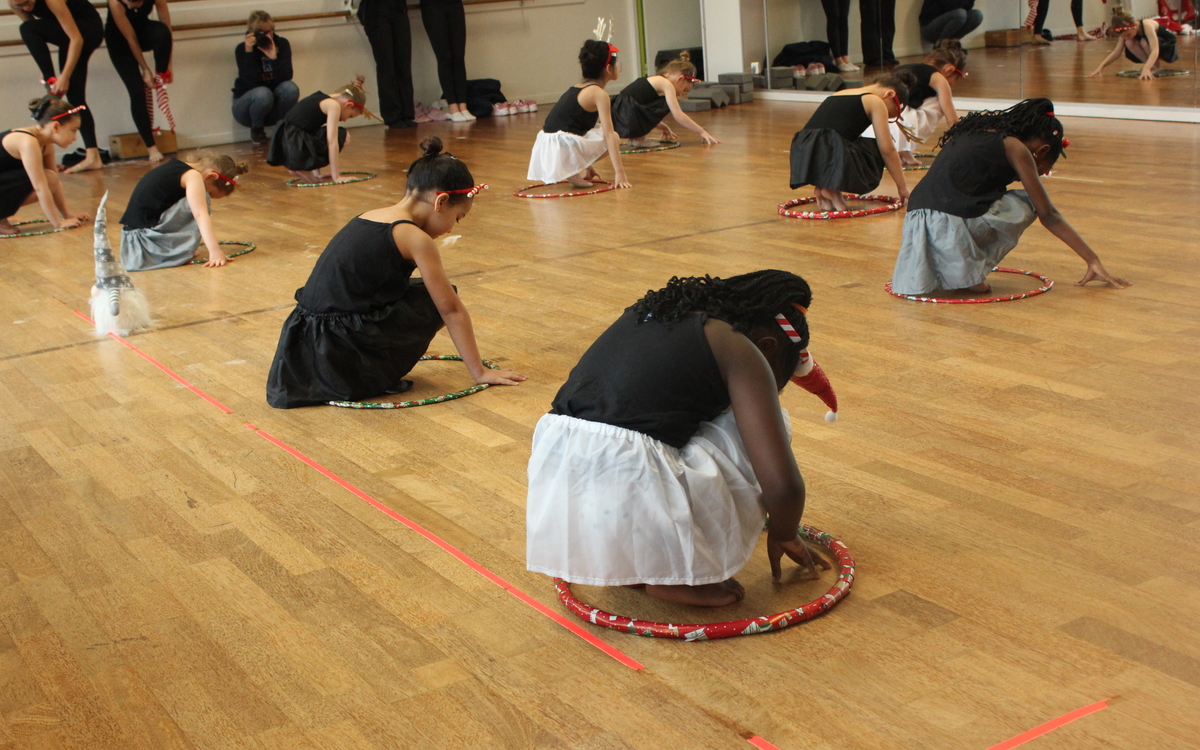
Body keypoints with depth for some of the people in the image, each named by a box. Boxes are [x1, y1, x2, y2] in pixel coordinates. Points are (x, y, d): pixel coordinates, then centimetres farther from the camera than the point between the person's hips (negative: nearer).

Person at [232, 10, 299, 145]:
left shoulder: (282, 44, -6)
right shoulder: (242, 49, -12)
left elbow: (286, 77, -18)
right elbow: (251, 84, -25)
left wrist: (273, 57, -33)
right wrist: (249, 52, -30)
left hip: (274, 105, 2)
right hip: (247, 104, -2)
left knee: (290, 88, -28)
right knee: (262, 93, -36)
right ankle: (256, 128, -7)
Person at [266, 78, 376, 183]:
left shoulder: (321, 100, 24)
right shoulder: (333, 105, -2)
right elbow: (331, 141, -9)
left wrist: (317, 173, 32)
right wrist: (336, 177, -7)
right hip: (297, 149, -9)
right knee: (343, 136, 6)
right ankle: (304, 169, -1)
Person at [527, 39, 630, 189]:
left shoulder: (577, 89, 19)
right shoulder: (599, 94, -7)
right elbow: (609, 135, -13)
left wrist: (586, 165, 34)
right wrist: (620, 172, -15)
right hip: (564, 146, -9)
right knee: (613, 138, 5)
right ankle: (572, 171, -7)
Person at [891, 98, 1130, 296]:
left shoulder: (971, 133, 28)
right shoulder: (1016, 148, 8)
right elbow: (1048, 216, 8)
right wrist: (1093, 261, 13)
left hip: (915, 218, 7)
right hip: (953, 223, -7)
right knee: (1026, 204, 15)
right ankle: (970, 273, 5)